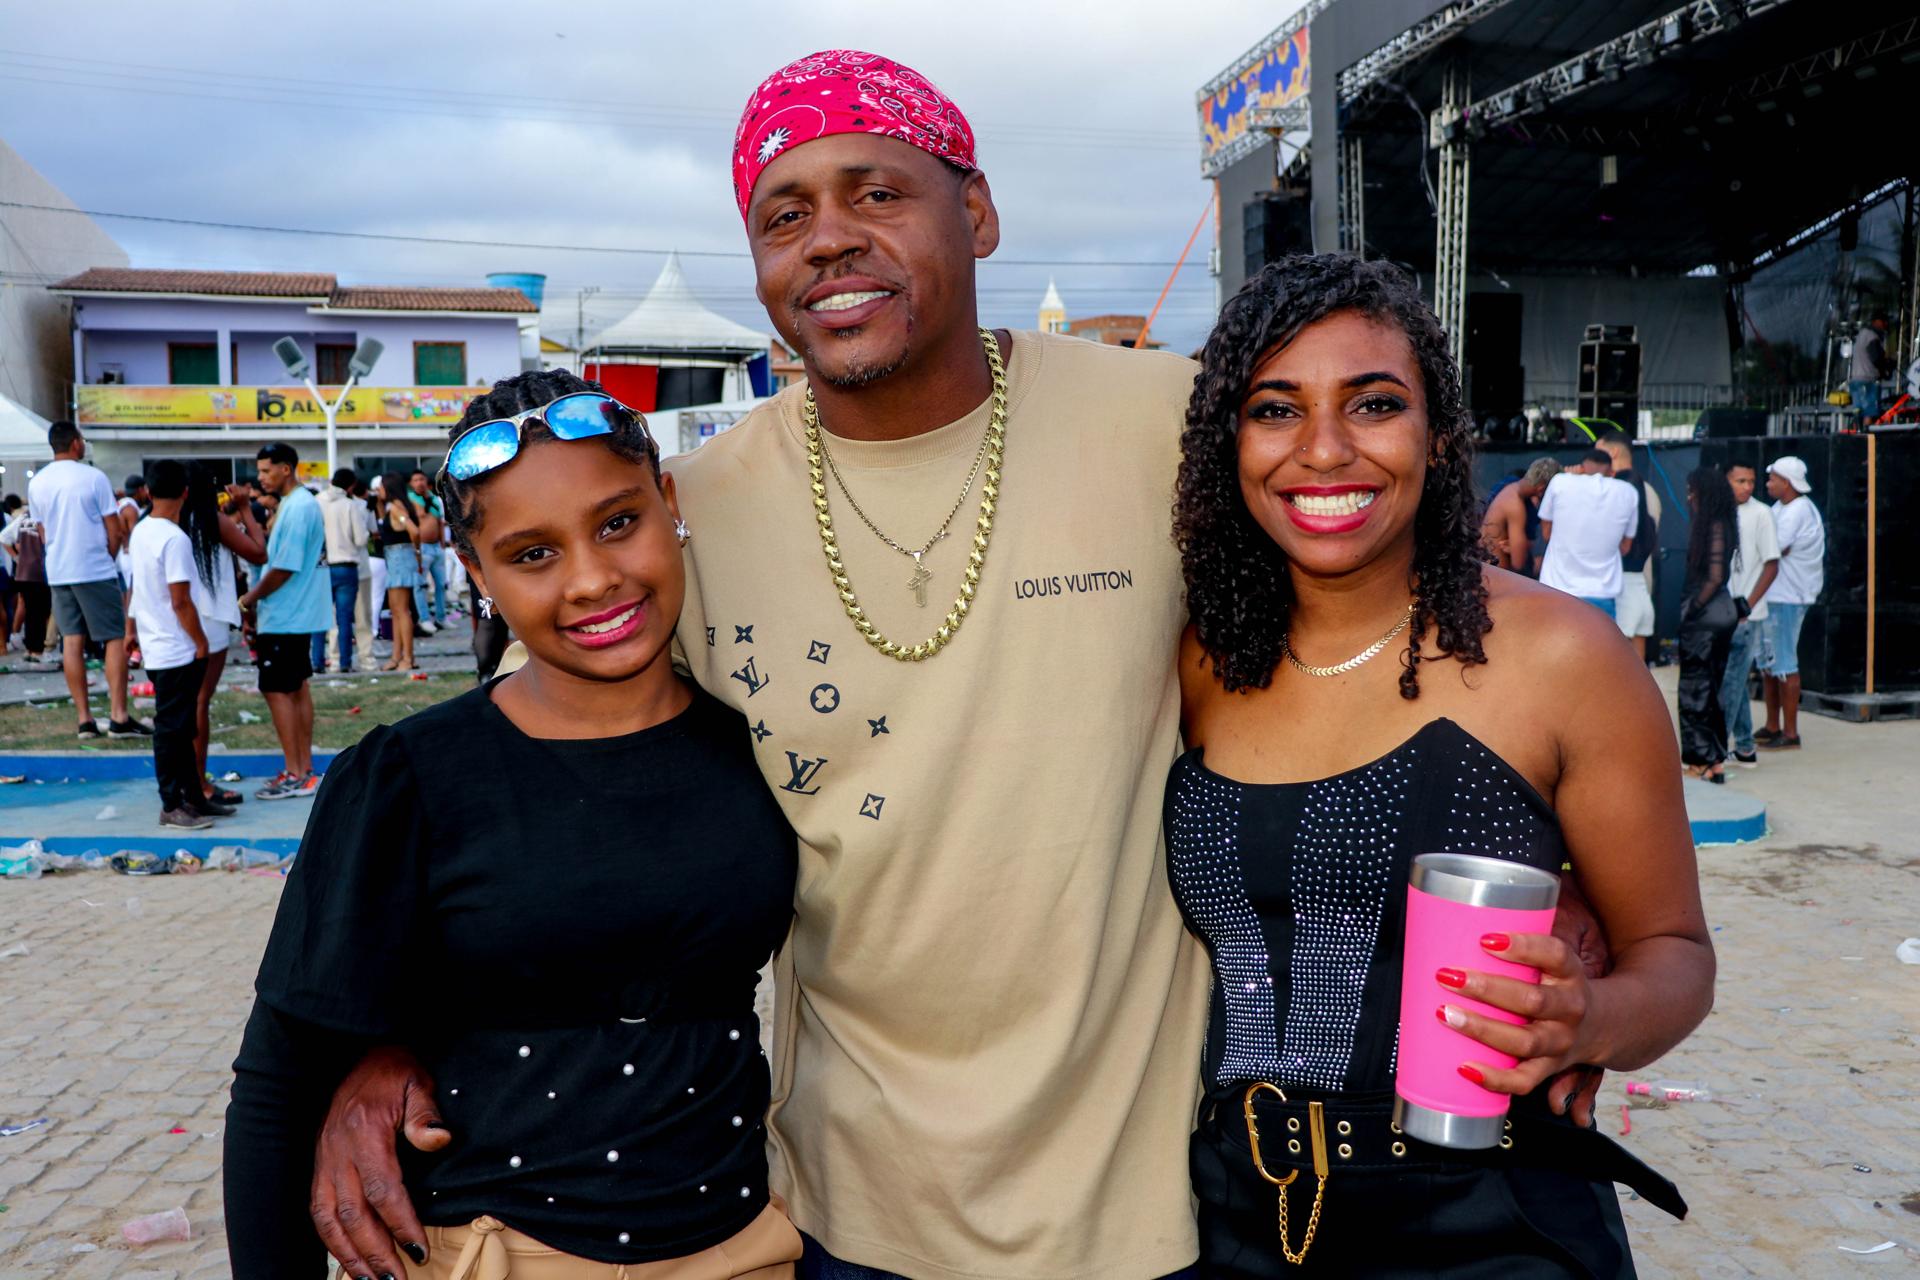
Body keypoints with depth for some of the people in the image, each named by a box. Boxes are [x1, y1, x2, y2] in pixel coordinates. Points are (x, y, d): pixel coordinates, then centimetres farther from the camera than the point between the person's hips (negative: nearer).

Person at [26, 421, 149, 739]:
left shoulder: (36, 483, 8)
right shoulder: (93, 477, -9)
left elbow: (44, 532, 15)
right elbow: (115, 532, -8)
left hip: (58, 572, 6)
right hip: (95, 570, -6)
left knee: (71, 641, 6)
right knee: (116, 639, -2)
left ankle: (84, 719, 5)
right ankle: (118, 716, -8)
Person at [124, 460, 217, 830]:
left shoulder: (139, 532, 8)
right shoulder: (175, 539, -19)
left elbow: (138, 588, 18)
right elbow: (181, 601, -20)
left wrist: (132, 628, 26)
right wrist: (201, 643, -11)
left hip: (156, 647, 9)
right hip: (177, 650, -9)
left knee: (181, 727, 14)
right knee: (172, 729, -2)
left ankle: (193, 796, 22)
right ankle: (172, 807, 4)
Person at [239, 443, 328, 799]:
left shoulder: (296, 509, -19)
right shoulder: (304, 503, 13)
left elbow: (284, 568, -20)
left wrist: (249, 599, -11)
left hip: (283, 617, -10)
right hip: (300, 613, 10)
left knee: (277, 690, -5)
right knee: (297, 687, 13)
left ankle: (295, 776, -1)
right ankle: (305, 770, 18)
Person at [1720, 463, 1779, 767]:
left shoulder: (1760, 513, -7)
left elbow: (1771, 564, -8)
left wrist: (1747, 605, -13)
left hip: (1747, 615, -6)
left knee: (1730, 682, -5)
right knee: (1735, 682, 12)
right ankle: (1744, 747, 22)